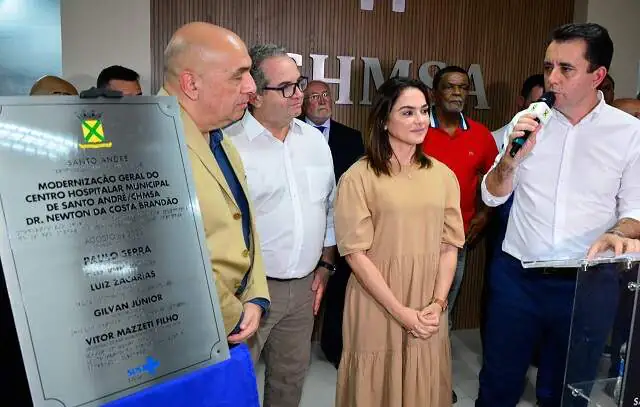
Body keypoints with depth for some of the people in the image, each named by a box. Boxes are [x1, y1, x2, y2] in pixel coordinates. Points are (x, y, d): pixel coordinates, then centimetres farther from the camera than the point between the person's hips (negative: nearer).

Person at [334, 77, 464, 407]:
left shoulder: (443, 175, 4)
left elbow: (449, 245, 4)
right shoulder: (358, 178, -9)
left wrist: (437, 303, -7)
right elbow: (355, 253, -11)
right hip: (377, 309, -3)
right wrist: (400, 312, -12)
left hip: (429, 312, 4)